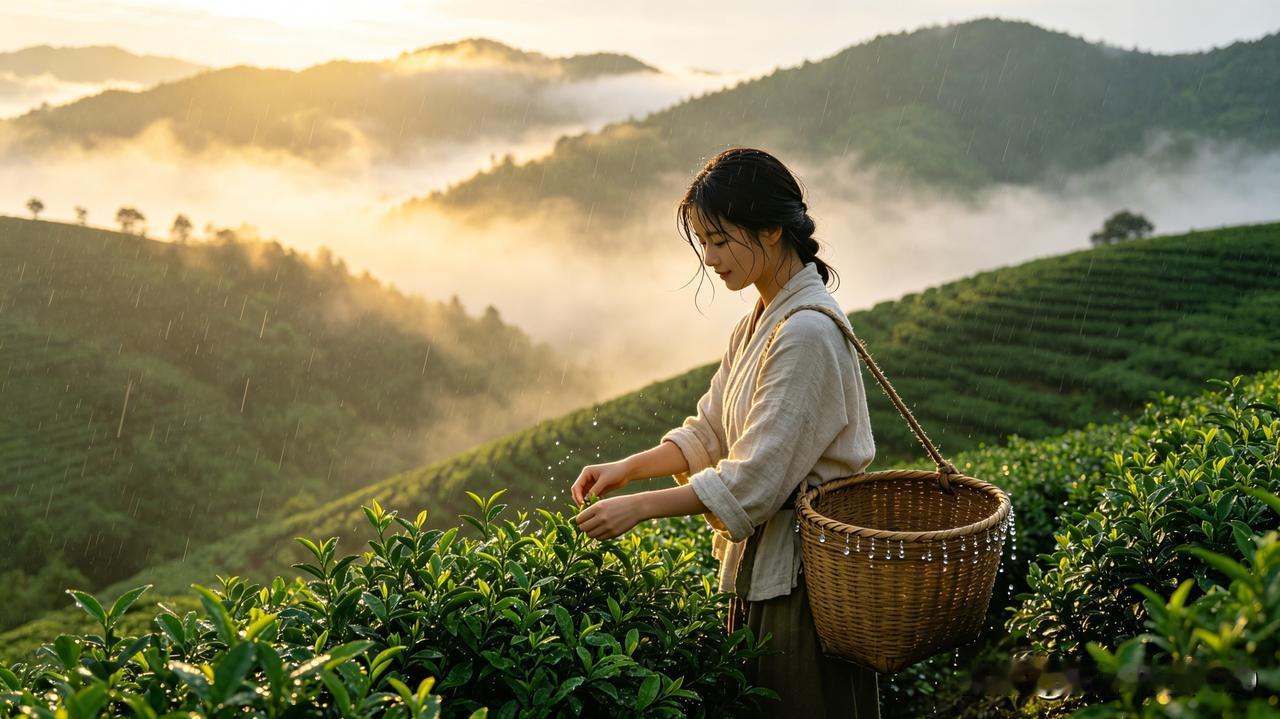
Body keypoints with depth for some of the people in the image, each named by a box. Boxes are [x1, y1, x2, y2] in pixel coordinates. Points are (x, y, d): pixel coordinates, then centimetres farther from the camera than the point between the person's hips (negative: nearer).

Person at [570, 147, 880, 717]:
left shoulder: (808, 332, -22)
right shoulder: (758, 322, 9)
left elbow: (756, 478, -24)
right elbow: (711, 432, 13)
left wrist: (639, 506, -20)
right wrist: (626, 468, 0)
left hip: (804, 574, -9)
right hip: (760, 564, 9)